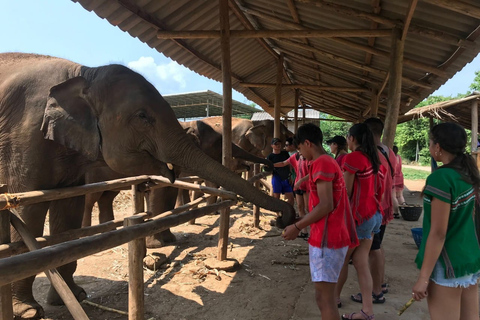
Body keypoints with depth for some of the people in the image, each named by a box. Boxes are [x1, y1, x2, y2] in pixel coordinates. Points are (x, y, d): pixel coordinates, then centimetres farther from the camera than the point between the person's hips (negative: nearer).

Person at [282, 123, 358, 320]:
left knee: (325, 298, -3)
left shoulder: (321, 163, -14)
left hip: (327, 238, -10)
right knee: (323, 296, 17)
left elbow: (326, 206, -21)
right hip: (332, 236, 10)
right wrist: (302, 223, 19)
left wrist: (297, 227, -13)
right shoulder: (330, 162, 16)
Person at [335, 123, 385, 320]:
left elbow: (346, 192, -14)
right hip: (374, 214, 8)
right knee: (361, 262, 12)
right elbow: (378, 189, 13)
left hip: (358, 215, -8)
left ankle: (335, 297, 29)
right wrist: (375, 212, 21)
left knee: (342, 259, 11)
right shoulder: (376, 159, 9)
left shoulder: (353, 157, -15)